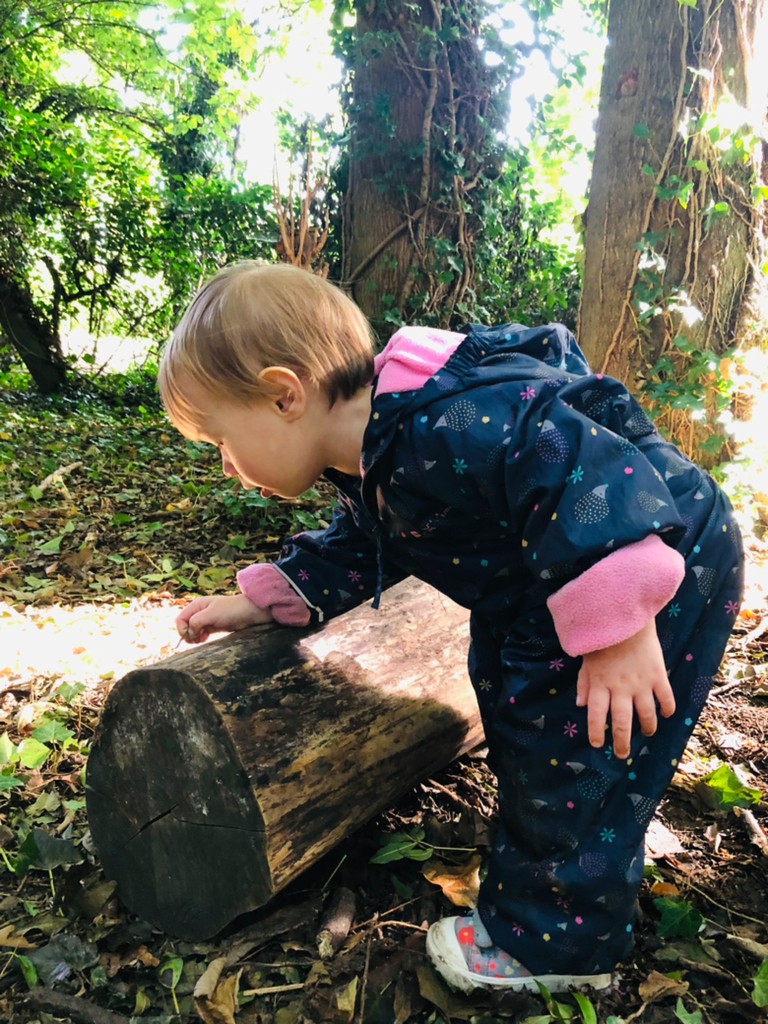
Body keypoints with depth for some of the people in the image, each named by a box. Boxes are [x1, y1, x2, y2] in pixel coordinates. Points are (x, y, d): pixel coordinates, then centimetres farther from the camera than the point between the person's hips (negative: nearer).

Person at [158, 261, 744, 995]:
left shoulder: (442, 433, -36)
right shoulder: (370, 466, -1)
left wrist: (617, 625, -38)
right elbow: (355, 553, 13)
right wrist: (263, 599, 8)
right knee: (516, 715, 21)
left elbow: (587, 469, -40)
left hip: (655, 562, -10)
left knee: (569, 753, -3)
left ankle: (551, 942, 19)